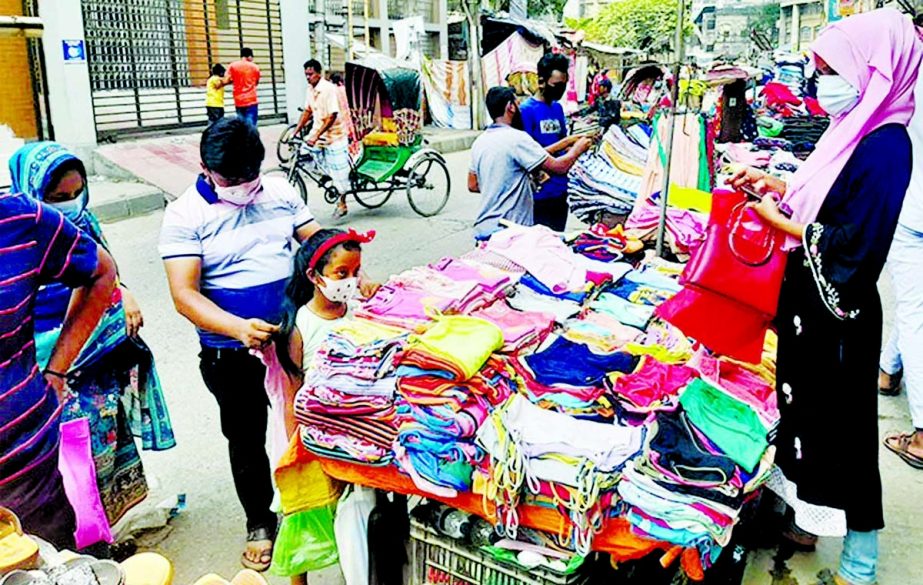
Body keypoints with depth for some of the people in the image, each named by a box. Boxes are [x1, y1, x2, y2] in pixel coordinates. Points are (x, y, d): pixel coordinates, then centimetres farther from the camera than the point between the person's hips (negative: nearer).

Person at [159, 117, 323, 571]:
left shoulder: (279, 192, 0)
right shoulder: (185, 214, -13)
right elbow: (184, 295, -19)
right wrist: (240, 327, -35)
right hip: (231, 353, -3)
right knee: (247, 438, 15)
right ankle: (259, 521, 37)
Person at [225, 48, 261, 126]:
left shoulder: (232, 66, 4)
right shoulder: (255, 67, 2)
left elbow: (225, 81, -3)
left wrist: (234, 80, 15)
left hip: (239, 101, 3)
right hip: (251, 101, -3)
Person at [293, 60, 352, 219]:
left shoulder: (329, 89, -19)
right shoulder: (310, 89, 4)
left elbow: (332, 116, -23)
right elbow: (307, 111, 11)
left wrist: (317, 136, -28)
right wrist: (296, 131, 4)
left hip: (334, 134, -8)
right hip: (318, 130, 8)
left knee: (339, 169, -3)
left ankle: (342, 203, 12)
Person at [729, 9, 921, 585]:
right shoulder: (855, 130, 7)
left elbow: (856, 245, -24)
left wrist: (781, 223, -16)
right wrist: (775, 183, 8)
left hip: (839, 311, -9)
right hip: (810, 299, 9)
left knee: (841, 427, 3)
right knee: (806, 408, 20)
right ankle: (805, 513, 39)